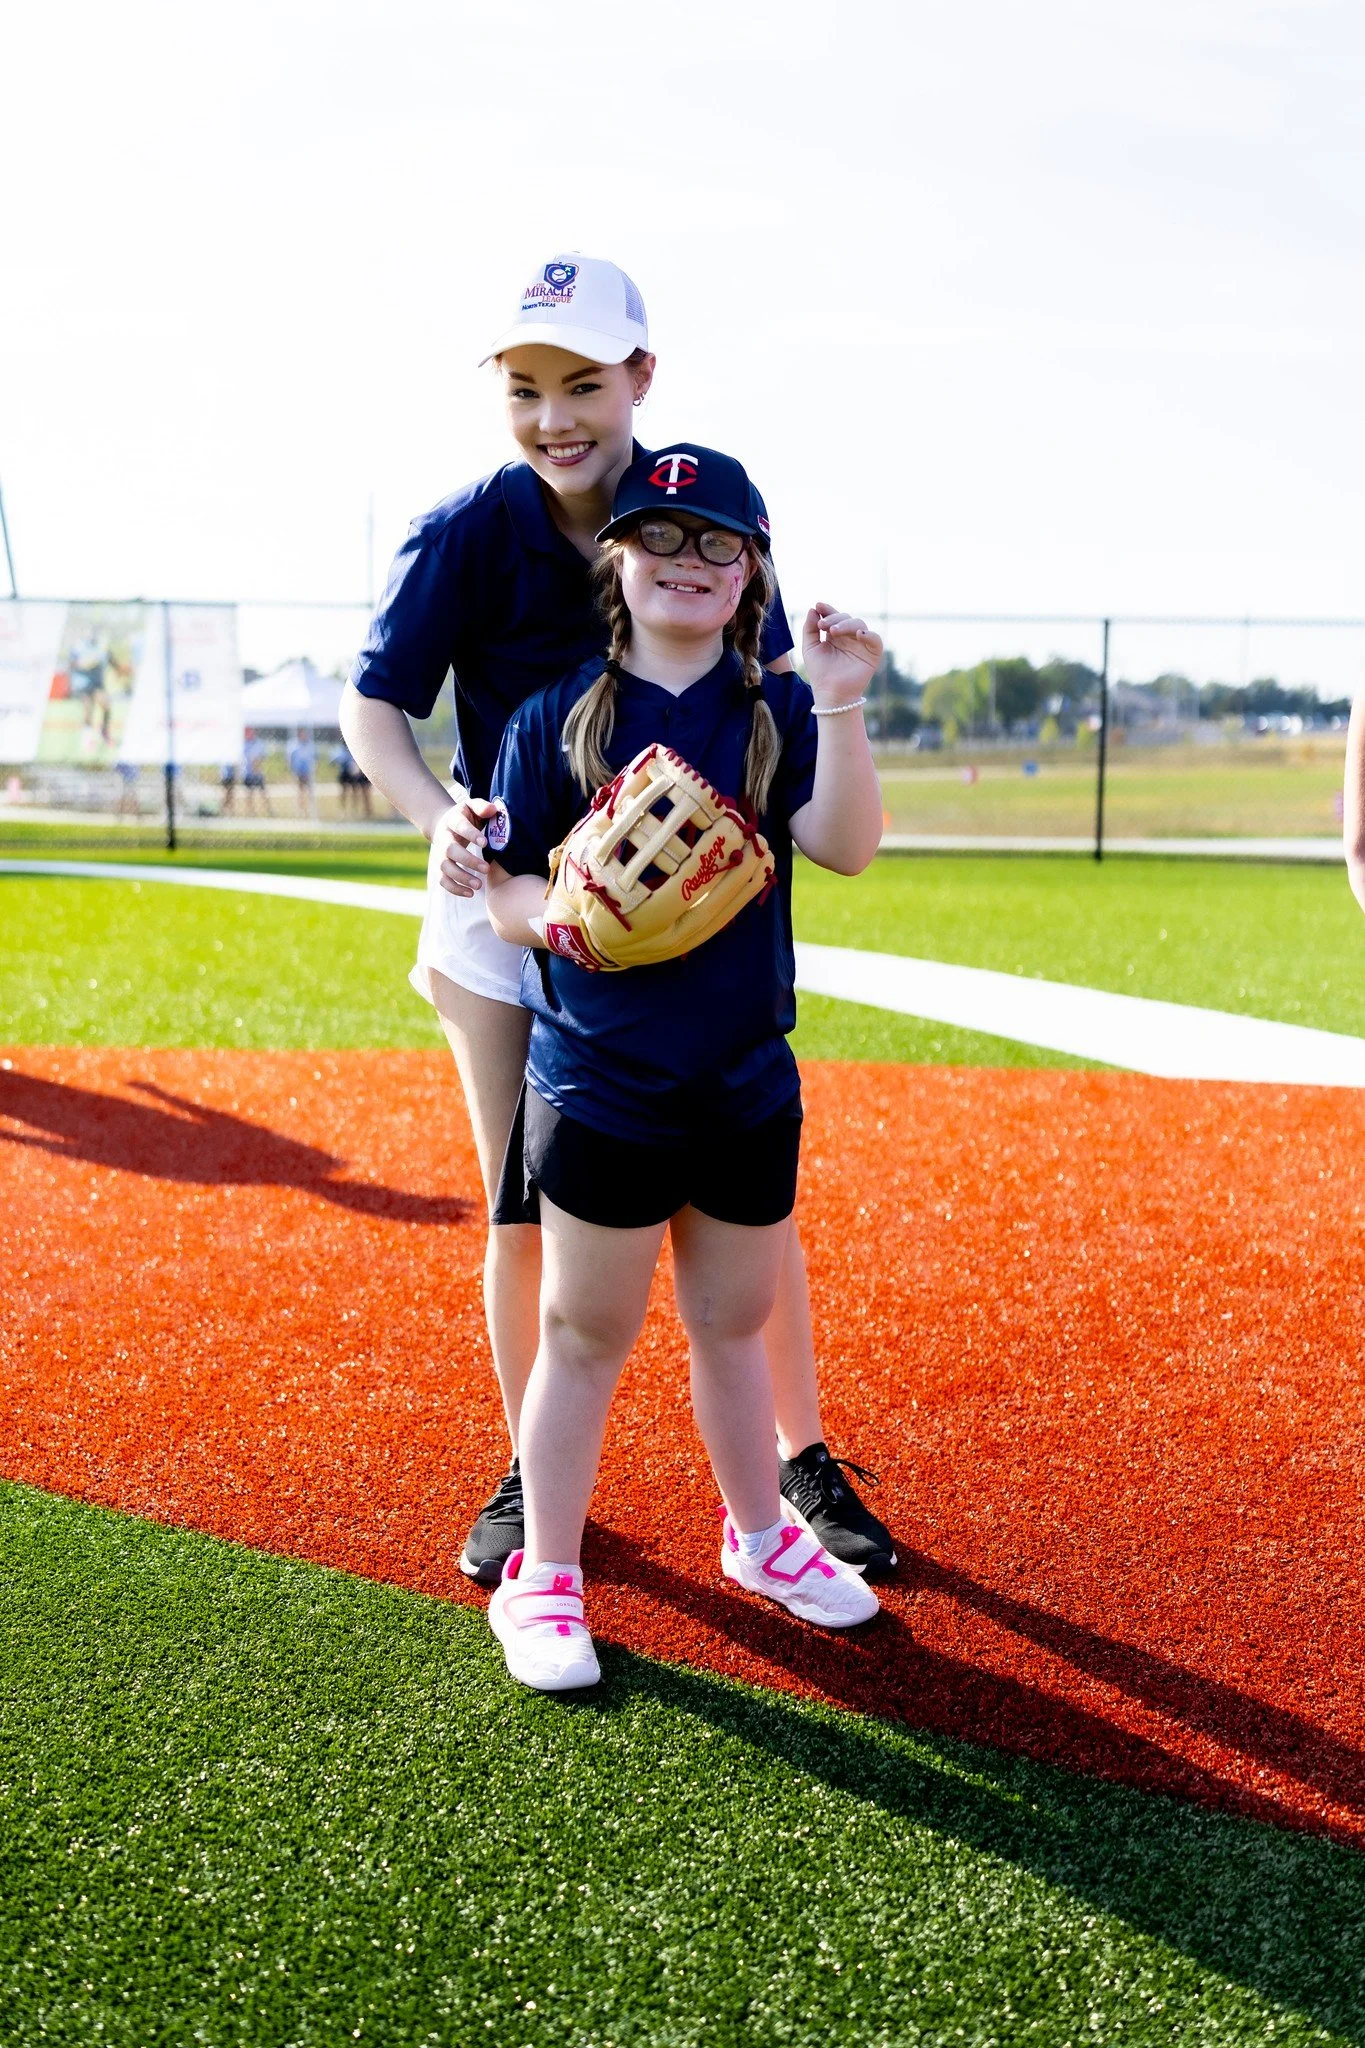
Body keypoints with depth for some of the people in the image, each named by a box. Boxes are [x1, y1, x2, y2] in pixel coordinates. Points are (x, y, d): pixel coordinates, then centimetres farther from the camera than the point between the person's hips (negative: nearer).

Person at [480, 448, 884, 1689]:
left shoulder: (777, 713, 2)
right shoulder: (558, 721, -2)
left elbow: (847, 848, -13)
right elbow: (506, 887, 0)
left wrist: (841, 708, -25)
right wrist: (557, 914, -22)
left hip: (748, 1083, 2)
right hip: (600, 1082, -2)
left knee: (735, 1322, 18)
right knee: (585, 1333, 6)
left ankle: (760, 1537, 37)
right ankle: (545, 1579, 20)